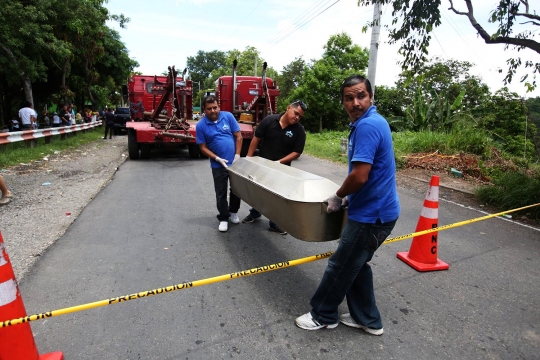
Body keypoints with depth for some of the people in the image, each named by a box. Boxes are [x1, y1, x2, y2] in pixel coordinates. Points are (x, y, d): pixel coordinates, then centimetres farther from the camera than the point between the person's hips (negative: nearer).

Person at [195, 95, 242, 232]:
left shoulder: (228, 116, -6)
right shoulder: (201, 125, -8)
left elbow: (238, 137, -2)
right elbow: (203, 148, -5)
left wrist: (237, 156, -8)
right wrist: (217, 159, -17)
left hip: (235, 161, 2)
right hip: (218, 165, -1)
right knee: (221, 193, 7)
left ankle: (233, 212, 37)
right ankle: (223, 218, 23)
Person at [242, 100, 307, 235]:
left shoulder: (299, 131, -13)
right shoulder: (269, 120, -12)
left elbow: (297, 152, -12)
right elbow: (256, 138, -7)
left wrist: (280, 162, -21)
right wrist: (249, 157, -7)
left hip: (281, 168, -1)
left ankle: (275, 223, 26)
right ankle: (254, 213, 43)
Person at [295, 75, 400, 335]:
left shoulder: (367, 125, -21)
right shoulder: (368, 122, 12)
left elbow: (359, 176, -27)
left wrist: (338, 197, -9)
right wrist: (348, 197, 16)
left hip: (371, 214, -10)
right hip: (373, 209, 10)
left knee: (341, 266, 7)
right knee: (356, 265, 20)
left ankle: (323, 315, 28)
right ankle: (367, 319, 36)